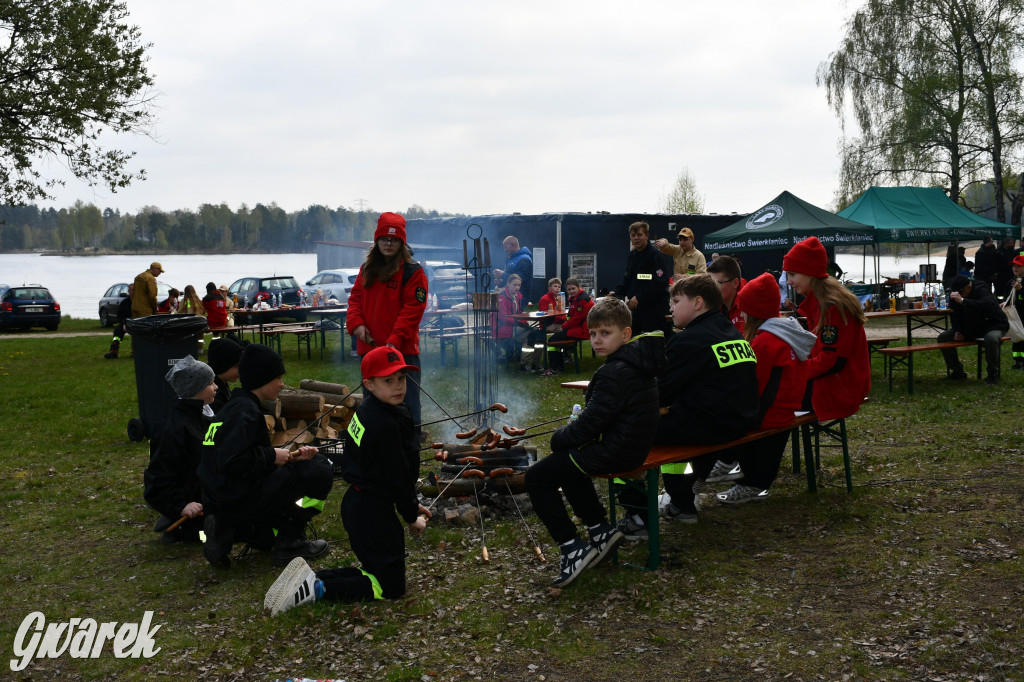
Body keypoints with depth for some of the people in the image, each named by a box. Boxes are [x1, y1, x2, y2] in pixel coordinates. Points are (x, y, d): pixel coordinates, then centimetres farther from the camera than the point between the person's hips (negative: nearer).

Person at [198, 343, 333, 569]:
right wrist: (272, 455, -15)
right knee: (320, 471, -8)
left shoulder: (235, 407, 16)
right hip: (237, 499, -10)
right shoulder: (245, 411, -16)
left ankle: (228, 529, 11)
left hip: (223, 501, 10)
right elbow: (230, 462, -28)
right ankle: (289, 542, -3)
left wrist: (292, 457, 5)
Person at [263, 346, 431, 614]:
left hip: (356, 502, 10)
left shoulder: (367, 410, 6)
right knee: (391, 586, 1)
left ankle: (308, 578, 10)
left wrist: (412, 506, 17)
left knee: (376, 570, 21)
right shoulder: (386, 425, -25)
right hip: (373, 510, -10)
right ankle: (317, 588, -6)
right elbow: (397, 479, -18)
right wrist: (412, 517, -2)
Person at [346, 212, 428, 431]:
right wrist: (356, 323, -5)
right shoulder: (367, 269, 13)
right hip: (369, 347, 6)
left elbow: (412, 309, -13)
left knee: (406, 403, -3)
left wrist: (395, 340, -20)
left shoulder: (413, 272, -7)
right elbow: (355, 298, 14)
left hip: (402, 350, -6)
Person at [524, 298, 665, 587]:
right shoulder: (636, 363, 9)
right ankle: (601, 530, 27)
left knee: (536, 477, -4)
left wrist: (559, 438, -6)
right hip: (633, 444, 11)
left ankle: (573, 549, -3)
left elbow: (591, 422, -22)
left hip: (615, 452, -10)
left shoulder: (615, 373, -23)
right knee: (565, 462, 30)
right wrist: (567, 435, 8)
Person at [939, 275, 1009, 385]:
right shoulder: (954, 293, -5)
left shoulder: (981, 290, -26)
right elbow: (954, 314, 9)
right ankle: (958, 371, 4)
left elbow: (989, 305, -47)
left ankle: (993, 374, -21)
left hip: (992, 325, -7)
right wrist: (958, 331, -6)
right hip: (970, 328, 7)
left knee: (991, 338, -41)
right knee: (943, 338, -8)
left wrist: (963, 301, -54)